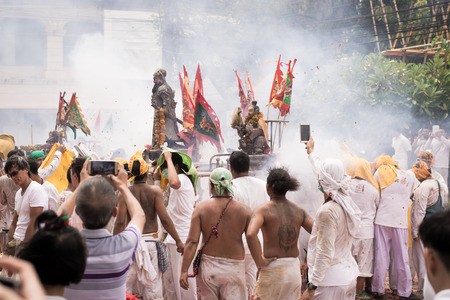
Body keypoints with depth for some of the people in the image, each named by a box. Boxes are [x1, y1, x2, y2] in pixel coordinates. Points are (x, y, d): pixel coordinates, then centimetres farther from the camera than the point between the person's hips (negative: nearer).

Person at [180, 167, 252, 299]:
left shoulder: (201, 208, -3)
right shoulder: (244, 210, -2)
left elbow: (192, 241, -7)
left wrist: (184, 271, -4)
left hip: (208, 267, 1)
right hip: (234, 269, -1)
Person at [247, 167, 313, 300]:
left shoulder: (263, 210, -7)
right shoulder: (299, 211, 6)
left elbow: (251, 234, -25)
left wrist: (259, 262, -15)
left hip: (272, 269, -4)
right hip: (294, 269, 4)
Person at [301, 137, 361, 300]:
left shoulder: (327, 211, -22)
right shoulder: (347, 201, 3)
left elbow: (325, 253, -23)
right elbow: (323, 170, 21)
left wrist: (312, 286, -19)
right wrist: (311, 152, 39)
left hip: (330, 280, -9)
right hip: (349, 275, 9)